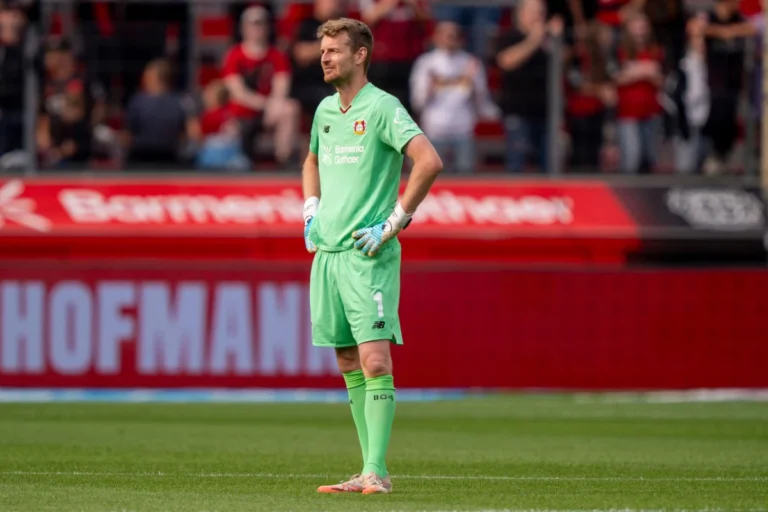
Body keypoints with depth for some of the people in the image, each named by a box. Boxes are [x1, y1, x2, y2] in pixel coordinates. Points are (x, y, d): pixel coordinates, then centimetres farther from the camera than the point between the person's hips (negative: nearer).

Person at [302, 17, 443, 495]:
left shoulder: (382, 107, -8)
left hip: (370, 254, -8)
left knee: (375, 361, -13)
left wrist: (397, 220, -15)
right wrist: (311, 212, 19)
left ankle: (376, 472, -14)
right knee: (350, 365, 8)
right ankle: (370, 469, 12)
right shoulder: (325, 110, 15)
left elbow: (430, 161, -18)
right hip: (327, 253, 8)